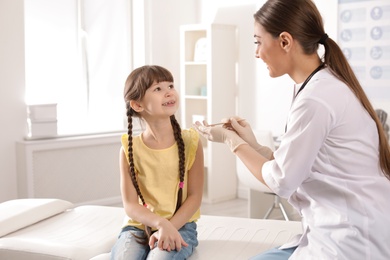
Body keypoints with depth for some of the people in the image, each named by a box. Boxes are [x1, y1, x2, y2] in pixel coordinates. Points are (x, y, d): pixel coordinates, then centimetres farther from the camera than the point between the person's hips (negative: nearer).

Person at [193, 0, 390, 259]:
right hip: (346, 233, 9)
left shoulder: (315, 98, -21)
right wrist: (252, 144, 8)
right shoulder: (326, 85, 9)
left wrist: (232, 141, -1)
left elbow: (281, 181, -13)